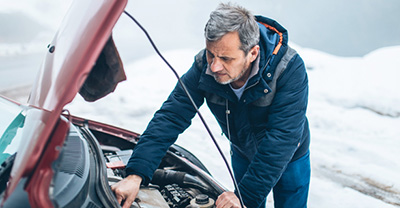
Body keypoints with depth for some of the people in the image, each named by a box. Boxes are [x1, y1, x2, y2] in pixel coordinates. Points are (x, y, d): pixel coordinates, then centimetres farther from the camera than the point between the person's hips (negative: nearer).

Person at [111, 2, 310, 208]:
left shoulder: (290, 69, -37)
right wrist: (135, 175, -40)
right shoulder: (204, 67, -27)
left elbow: (282, 139, -39)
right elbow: (171, 116, -29)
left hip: (289, 159, -2)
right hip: (243, 154, 3)